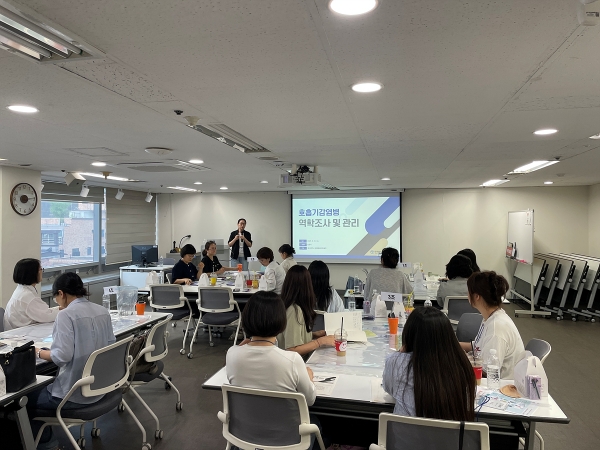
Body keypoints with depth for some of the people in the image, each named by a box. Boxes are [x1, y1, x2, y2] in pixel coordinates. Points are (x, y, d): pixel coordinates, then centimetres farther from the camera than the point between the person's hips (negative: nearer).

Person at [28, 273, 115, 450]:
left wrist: (39, 352, -4)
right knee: (44, 384, 29)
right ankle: (46, 435, 35)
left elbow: (62, 356, -23)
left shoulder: (66, 315, -18)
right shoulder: (102, 311, 3)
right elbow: (109, 345, 9)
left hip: (75, 392, -7)